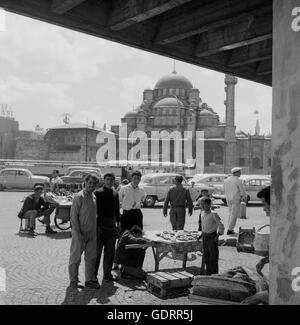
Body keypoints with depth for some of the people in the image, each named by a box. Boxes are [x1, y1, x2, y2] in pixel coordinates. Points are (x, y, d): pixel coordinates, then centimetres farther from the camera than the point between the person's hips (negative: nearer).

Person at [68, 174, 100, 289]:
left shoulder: (94, 197, 10)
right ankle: (73, 281, 16)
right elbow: (73, 216, -13)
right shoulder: (79, 196, -11)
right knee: (75, 257, 4)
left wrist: (95, 229, 11)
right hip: (80, 233, -7)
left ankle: (90, 280, 22)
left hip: (92, 232, 7)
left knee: (91, 257, 12)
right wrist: (78, 233, -17)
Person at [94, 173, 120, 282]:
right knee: (97, 251, 0)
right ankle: (93, 274, 10)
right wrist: (96, 225, -14)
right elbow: (94, 210, -9)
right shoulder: (98, 193, -6)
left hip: (111, 225, 6)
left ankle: (107, 274, 20)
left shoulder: (115, 194, 12)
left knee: (110, 252, 10)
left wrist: (118, 223, 14)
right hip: (100, 225, -6)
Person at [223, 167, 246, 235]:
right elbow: (242, 190, -9)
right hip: (236, 199, -7)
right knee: (234, 215, -1)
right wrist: (244, 197, 10)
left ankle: (230, 229, 14)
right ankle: (230, 230, -4)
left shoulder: (226, 180, 7)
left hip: (228, 199, 7)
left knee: (231, 214, 17)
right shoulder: (238, 180, -13)